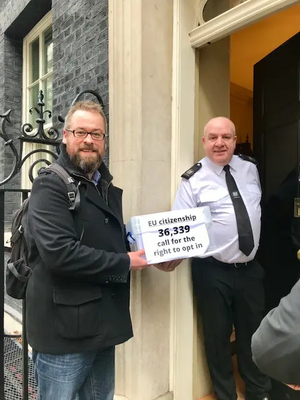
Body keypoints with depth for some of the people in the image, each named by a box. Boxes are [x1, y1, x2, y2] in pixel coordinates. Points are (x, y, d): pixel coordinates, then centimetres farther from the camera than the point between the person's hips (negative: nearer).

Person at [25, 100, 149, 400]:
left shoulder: (107, 187, 13)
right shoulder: (50, 185, -13)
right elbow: (59, 252, -26)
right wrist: (124, 263, -18)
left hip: (103, 324, 8)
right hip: (65, 327, -7)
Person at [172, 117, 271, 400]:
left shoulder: (250, 168, 4)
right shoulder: (193, 179, -12)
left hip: (250, 267, 5)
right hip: (212, 271, -4)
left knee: (253, 333, 21)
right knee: (218, 337, 13)